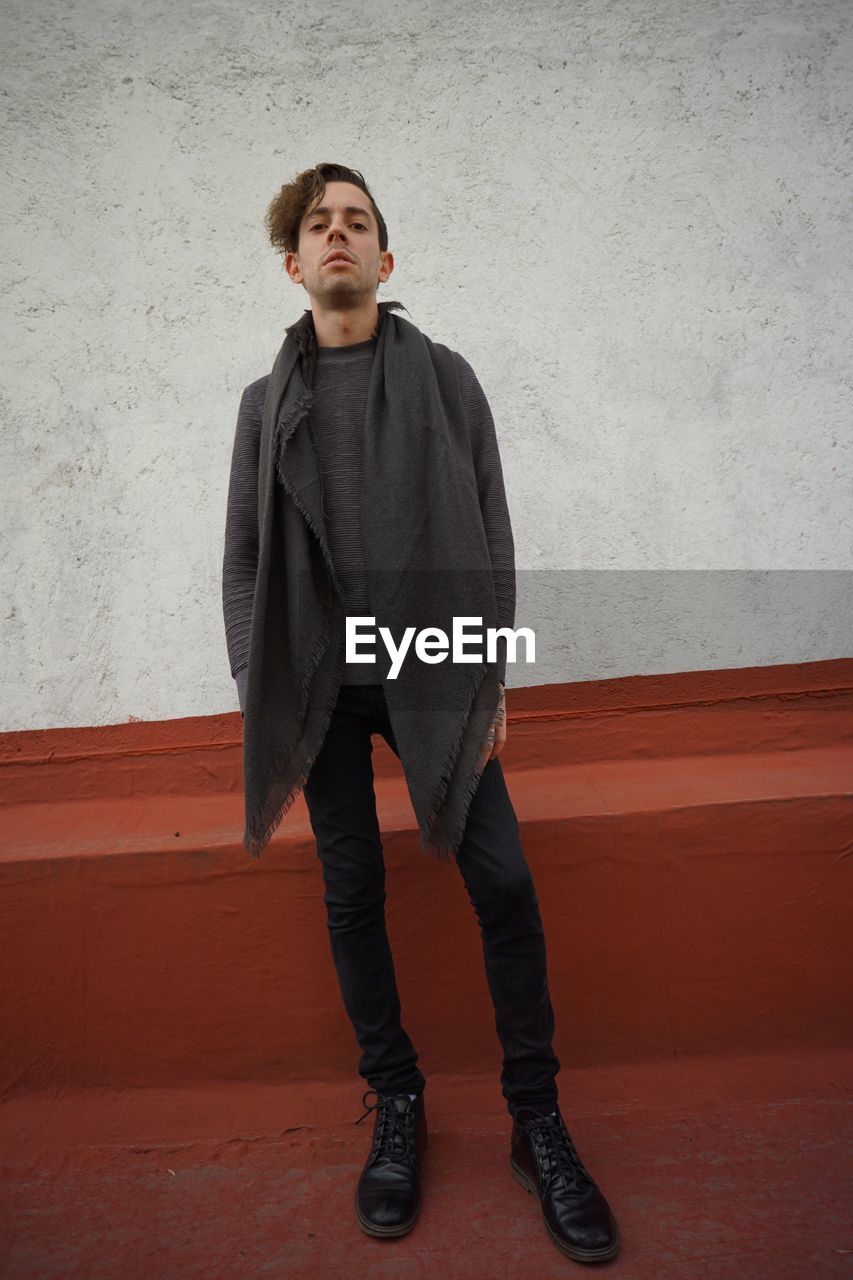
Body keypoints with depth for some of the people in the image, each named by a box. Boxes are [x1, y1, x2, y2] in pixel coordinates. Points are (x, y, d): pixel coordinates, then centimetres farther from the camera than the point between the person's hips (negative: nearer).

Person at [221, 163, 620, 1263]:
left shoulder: (446, 375, 8)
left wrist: (489, 676, -4)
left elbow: (491, 532, 4)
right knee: (352, 892, 6)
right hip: (317, 682, 2)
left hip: (430, 669, -1)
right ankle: (396, 1105, 25)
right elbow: (241, 559, 8)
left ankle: (537, 1121, 16)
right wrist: (259, 702, 1)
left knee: (503, 882, -5)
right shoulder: (266, 399, 11)